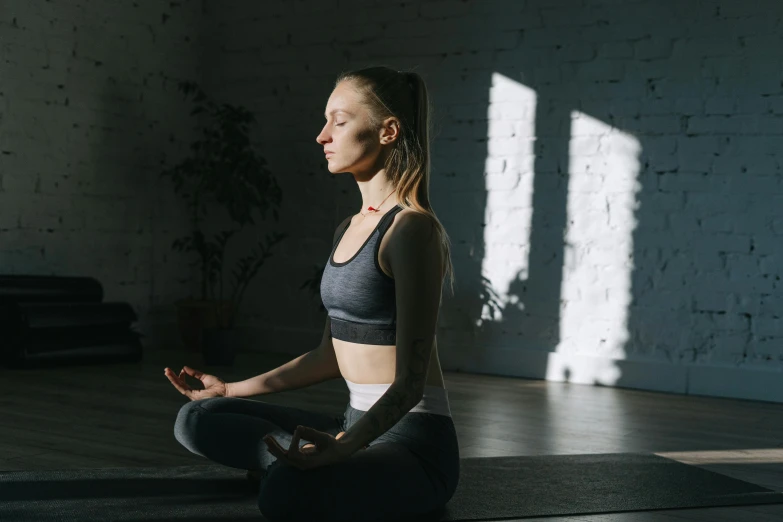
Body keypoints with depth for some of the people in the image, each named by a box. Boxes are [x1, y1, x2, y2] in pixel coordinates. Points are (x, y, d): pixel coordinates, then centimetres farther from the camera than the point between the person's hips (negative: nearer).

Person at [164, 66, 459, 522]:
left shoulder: (411, 228, -14)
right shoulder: (348, 229, 14)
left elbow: (410, 380, -20)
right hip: (358, 424, 9)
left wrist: (342, 447, -36)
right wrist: (232, 389, 20)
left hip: (413, 438, -9)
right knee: (196, 419, 4)